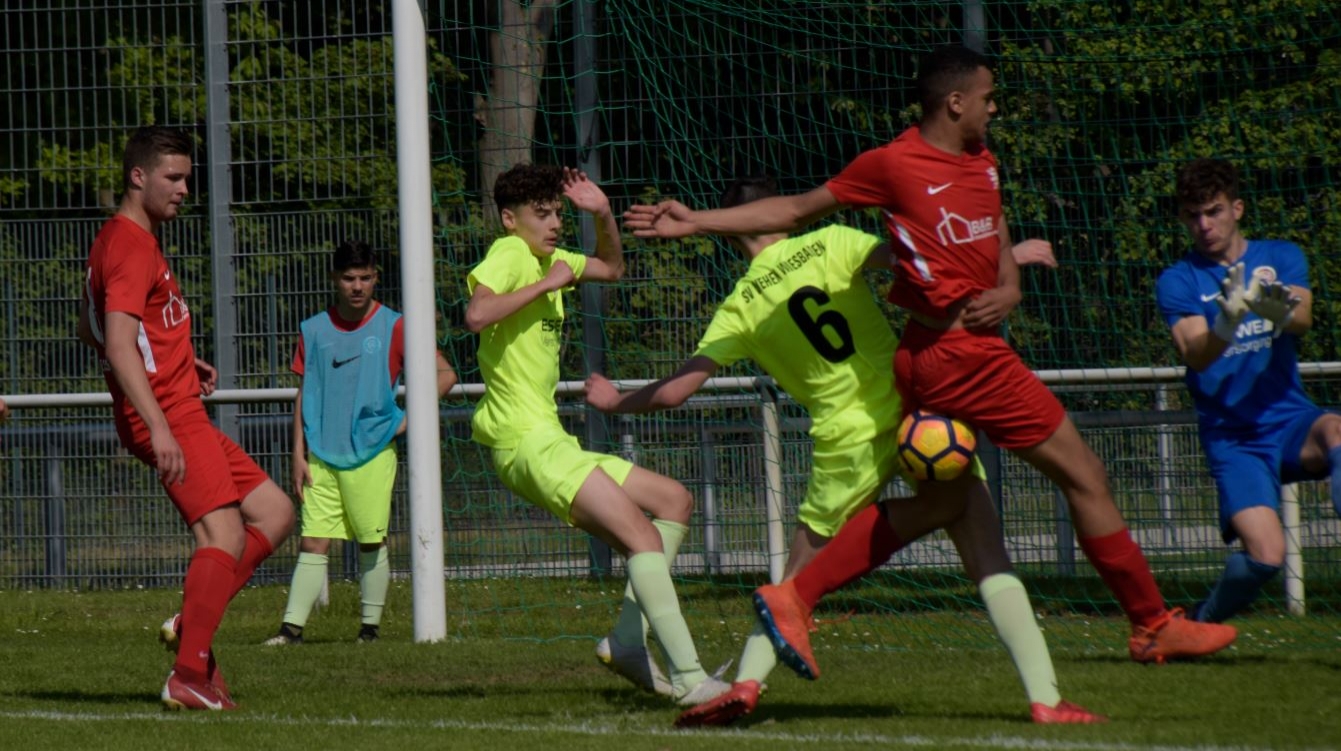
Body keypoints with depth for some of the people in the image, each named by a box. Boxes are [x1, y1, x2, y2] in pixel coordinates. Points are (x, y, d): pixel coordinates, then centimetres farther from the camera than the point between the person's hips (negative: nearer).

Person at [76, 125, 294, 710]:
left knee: (274, 511, 10)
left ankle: (192, 623, 5)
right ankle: (190, 676, -20)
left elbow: (90, 330, 32)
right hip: (168, 416, -10)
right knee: (226, 534, -18)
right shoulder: (132, 248, -13)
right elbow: (119, 343, -25)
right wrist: (159, 427, -31)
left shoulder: (115, 241, 19)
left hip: (181, 416, 10)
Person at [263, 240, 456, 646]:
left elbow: (445, 374, 2)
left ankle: (370, 627, 11)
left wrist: (408, 417, -5)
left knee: (372, 543, 2)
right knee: (313, 543, -4)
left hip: (372, 453, -2)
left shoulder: (393, 328, 0)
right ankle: (292, 628, -7)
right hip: (322, 456, 2)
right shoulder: (315, 331, 9)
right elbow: (303, 395, 12)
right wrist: (299, 455, 6)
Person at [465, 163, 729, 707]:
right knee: (643, 535, -20)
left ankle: (628, 641, 5)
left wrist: (603, 214, 18)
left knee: (674, 501, 15)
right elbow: (476, 314, -27)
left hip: (549, 442, 11)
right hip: (527, 441, -11)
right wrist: (546, 284, -18)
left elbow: (612, 268, 35)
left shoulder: (547, 259, 20)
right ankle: (689, 678, -28)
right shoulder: (510, 254, -7)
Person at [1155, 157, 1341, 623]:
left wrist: (1281, 313, -37)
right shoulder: (1178, 282, 2)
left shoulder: (1281, 258, 8)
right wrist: (1226, 324, -37)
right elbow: (1195, 354, -15)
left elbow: (1303, 319, -12)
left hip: (1289, 419, 1)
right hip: (1233, 439, -1)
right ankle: (1204, 622, 9)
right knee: (1265, 555, -20)